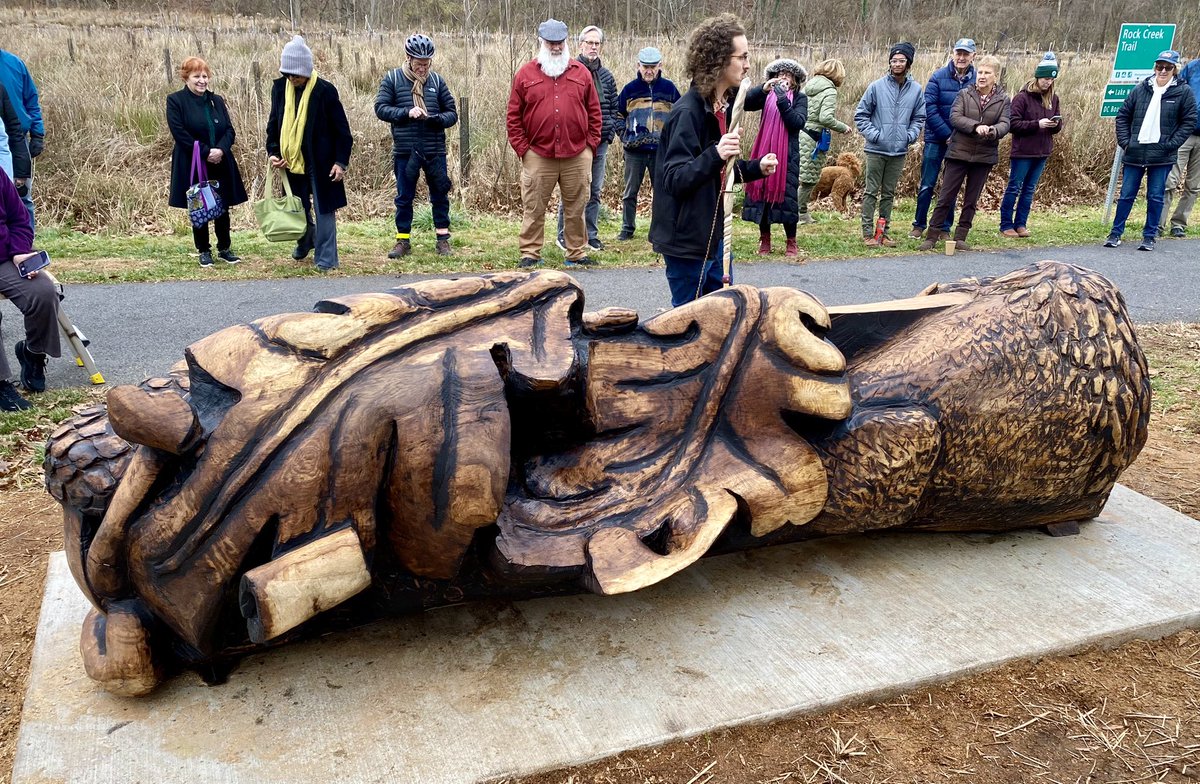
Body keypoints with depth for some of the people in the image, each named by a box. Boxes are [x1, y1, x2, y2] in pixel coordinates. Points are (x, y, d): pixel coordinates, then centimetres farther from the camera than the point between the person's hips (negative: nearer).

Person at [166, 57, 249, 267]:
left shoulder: (217, 100, 10)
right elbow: (179, 133, -12)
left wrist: (220, 149, -15)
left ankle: (225, 248, 20)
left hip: (220, 165, 4)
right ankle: (204, 251, 17)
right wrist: (205, 152, -18)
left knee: (223, 208, 8)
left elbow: (229, 130, 4)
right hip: (193, 167, -3)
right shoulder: (175, 101, -4)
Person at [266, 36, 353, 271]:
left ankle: (326, 259, 7)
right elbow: (274, 123, 13)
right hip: (291, 161, 5)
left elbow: (341, 130, -7)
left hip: (321, 163, -5)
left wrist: (341, 161, -12)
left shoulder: (325, 91, -11)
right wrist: (273, 151, 0)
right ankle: (305, 241, 43)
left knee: (323, 210, 0)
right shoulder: (279, 88, 3)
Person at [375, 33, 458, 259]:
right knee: (404, 197, 7)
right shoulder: (392, 79, 2)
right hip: (404, 150, -1)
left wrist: (437, 119, -14)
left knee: (440, 195, 6)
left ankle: (442, 238, 17)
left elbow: (452, 113, 8)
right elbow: (381, 108, -2)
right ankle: (403, 239, 18)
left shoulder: (436, 80, 6)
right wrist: (407, 112, -15)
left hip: (435, 150, 1)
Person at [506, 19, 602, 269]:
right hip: (538, 157, -1)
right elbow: (514, 116, 4)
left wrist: (591, 144, 3)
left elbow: (594, 112, 11)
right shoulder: (525, 74, 5)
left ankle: (577, 254, 17)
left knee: (576, 208, 7)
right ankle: (530, 254, 11)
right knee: (534, 208, 2)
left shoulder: (581, 72, 9)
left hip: (578, 156, 1)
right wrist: (522, 149, -2)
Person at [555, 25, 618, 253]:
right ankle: (563, 235, 10)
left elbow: (614, 108, 15)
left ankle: (591, 235, 18)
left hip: (600, 142, 5)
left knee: (595, 190, 9)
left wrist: (611, 131, 1)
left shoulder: (606, 76, 11)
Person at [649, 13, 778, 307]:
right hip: (686, 239, -9)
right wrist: (715, 155, -39)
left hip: (715, 234, 9)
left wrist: (756, 168, 4)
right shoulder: (688, 112, -20)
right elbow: (675, 180, -26)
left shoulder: (726, 106, 8)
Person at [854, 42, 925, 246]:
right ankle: (868, 233, 4)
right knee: (871, 192, 0)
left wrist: (910, 135, -2)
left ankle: (884, 232, 18)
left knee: (889, 193, 10)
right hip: (876, 150, -3)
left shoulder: (916, 90, 4)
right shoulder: (876, 87, -4)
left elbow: (919, 118, 13)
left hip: (899, 151, 3)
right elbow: (861, 115, 0)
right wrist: (873, 134, -9)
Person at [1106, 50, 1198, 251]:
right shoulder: (1140, 89, 5)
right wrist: (1124, 141, 0)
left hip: (1162, 156, -1)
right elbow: (1123, 115, 10)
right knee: (1126, 195, 6)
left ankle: (1149, 236, 13)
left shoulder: (1183, 91, 0)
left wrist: (1171, 144, -9)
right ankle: (1115, 233, 15)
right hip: (1135, 153, 2)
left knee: (1156, 197, 4)